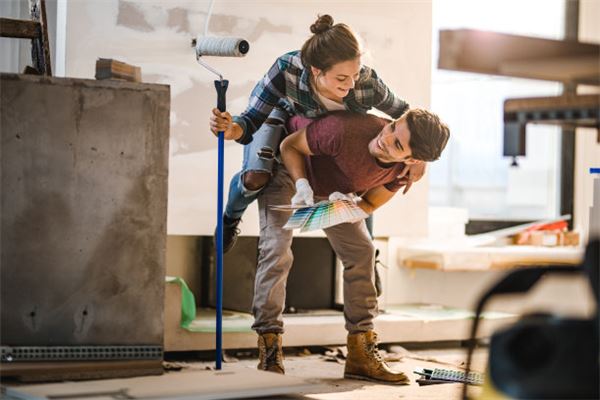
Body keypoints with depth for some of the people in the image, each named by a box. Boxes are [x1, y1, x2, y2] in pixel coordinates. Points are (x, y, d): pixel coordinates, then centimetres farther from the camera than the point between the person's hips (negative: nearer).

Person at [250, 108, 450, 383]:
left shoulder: (405, 168, -26)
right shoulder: (344, 131, -43)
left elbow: (369, 205, -9)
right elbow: (289, 145, -24)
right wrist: (302, 185, -41)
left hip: (331, 189, 5)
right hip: (287, 168, -5)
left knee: (361, 252, -3)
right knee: (276, 249, -20)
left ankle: (361, 356, 2)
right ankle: (269, 356, -15)